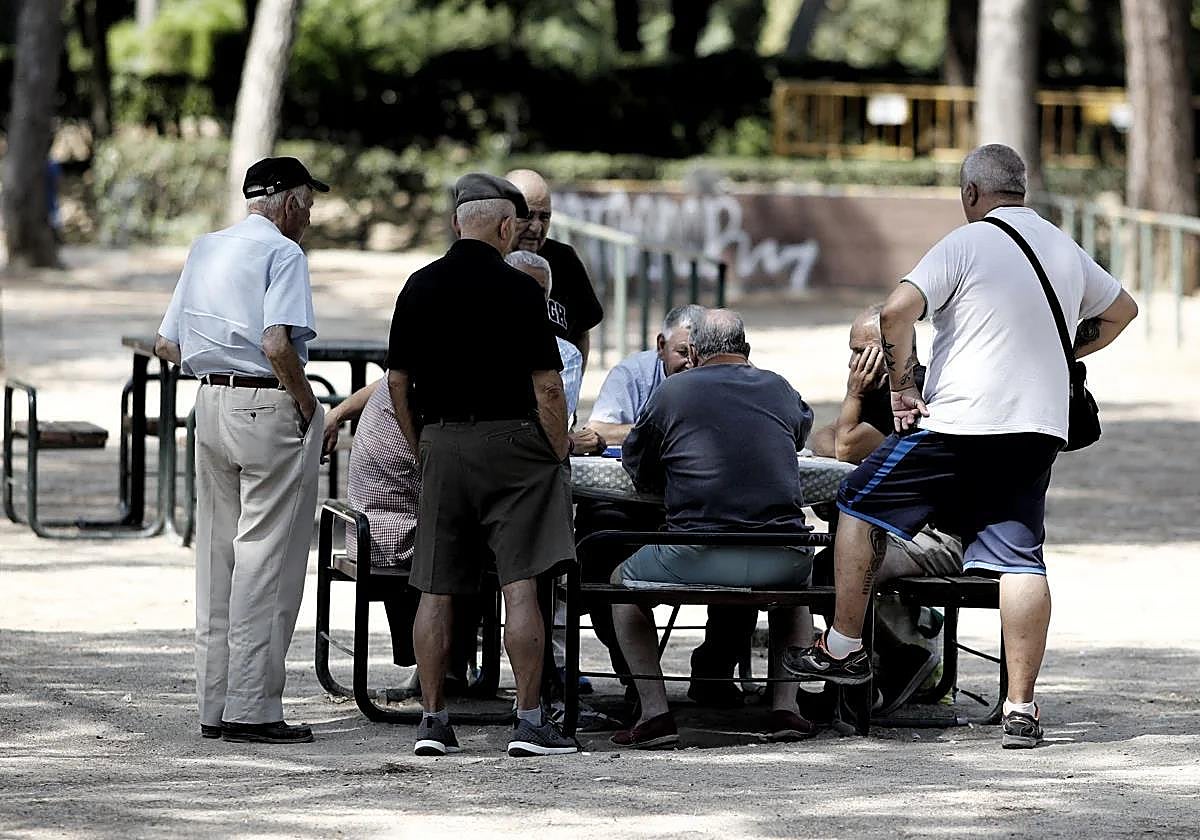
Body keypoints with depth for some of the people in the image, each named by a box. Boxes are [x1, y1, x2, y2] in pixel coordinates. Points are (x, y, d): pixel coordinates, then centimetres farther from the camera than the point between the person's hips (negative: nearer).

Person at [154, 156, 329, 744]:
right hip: (270, 406, -8)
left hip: (211, 403, 8)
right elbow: (277, 344, -22)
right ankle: (251, 708, -6)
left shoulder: (205, 250, 15)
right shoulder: (282, 254, -10)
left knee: (217, 556, 12)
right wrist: (307, 404, -11)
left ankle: (214, 705, 15)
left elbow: (166, 345, 15)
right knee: (266, 558, -5)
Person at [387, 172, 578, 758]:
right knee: (520, 586, -4)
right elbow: (546, 386, -10)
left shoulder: (419, 287, 5)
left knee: (436, 591, 7)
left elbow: (397, 381, 9)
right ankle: (529, 721, -7)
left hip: (440, 445, 4)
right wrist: (560, 457, -1)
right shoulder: (517, 289, -8)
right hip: (510, 441, -4)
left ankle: (432, 720, 7)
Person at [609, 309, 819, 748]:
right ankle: (786, 705, 23)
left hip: (698, 559, -3)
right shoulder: (779, 389, 14)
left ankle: (655, 711, 11)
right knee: (797, 582, 39)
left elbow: (637, 470, 16)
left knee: (623, 583, 26)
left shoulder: (672, 392, 4)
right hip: (780, 561, 3)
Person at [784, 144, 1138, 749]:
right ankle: (1020, 707, -4)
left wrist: (902, 388, -8)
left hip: (958, 422, -5)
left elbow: (896, 312, -18)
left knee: (862, 507, 13)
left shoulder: (965, 245, -6)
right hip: (1040, 427, 5)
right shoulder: (1067, 252, 13)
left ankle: (843, 647, 17)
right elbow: (1122, 310, 31)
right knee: (1021, 559, 2)